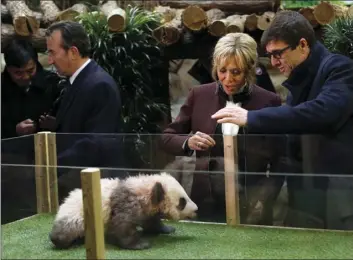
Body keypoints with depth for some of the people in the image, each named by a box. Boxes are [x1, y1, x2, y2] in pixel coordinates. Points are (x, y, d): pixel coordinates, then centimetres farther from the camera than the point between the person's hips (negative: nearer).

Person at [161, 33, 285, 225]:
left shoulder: (268, 101, -5)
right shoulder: (199, 95, 0)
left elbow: (279, 163, -1)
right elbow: (166, 138, 7)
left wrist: (262, 202, -13)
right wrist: (188, 142, -14)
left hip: (248, 208, -1)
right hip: (205, 203, 2)